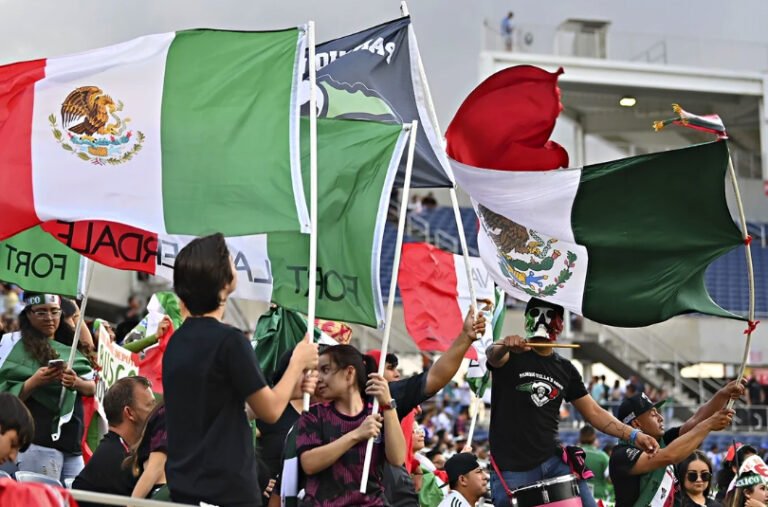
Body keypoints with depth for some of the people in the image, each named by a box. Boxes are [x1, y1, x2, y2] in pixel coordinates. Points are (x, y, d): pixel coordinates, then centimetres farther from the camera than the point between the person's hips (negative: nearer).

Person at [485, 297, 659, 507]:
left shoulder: (565, 369, 13)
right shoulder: (511, 356, -1)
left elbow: (594, 412, 13)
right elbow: (492, 354, -25)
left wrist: (633, 435, -1)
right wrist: (504, 346, -50)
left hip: (554, 462, 4)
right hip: (512, 470, -4)